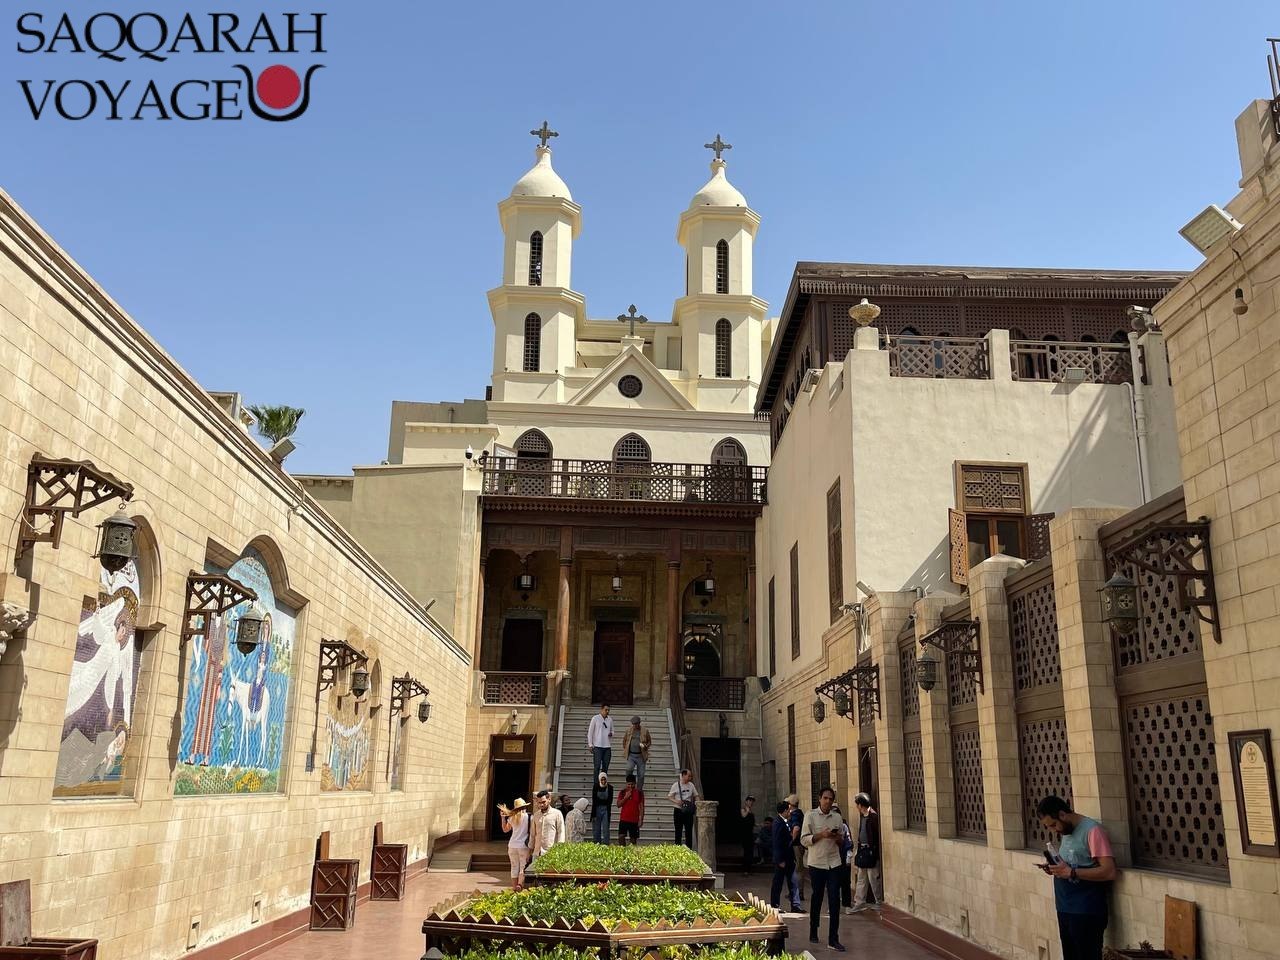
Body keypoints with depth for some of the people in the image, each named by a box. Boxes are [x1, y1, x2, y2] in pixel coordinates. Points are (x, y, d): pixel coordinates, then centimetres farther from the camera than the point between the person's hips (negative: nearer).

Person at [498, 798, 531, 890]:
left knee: (514, 867, 12)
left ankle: (514, 889, 13)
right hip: (524, 845, -3)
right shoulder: (528, 816, -6)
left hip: (512, 845, 3)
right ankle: (520, 886, -19)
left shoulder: (511, 818, 3)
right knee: (523, 868, 1)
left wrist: (503, 817, 18)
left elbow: (505, 829, 17)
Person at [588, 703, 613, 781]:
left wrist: (611, 734, -5)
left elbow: (612, 731, 21)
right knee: (597, 766, -6)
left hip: (607, 746, 4)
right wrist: (590, 745, -5)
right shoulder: (595, 718, -1)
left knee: (605, 767, 6)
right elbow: (590, 732, 0)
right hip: (598, 746, -4)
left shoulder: (610, 720, 11)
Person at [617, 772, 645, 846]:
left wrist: (641, 819, -5)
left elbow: (641, 807, 2)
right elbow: (618, 805, 0)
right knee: (621, 836, -12)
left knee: (633, 838, 2)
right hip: (623, 819, 1)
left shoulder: (639, 792, 1)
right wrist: (626, 797, -12)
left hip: (634, 820, -1)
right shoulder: (623, 792, 5)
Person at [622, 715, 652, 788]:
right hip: (631, 755, 0)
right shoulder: (628, 730, 4)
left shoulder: (645, 731, -1)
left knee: (641, 775, 2)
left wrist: (646, 746, -12)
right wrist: (625, 749, 11)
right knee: (629, 769, -22)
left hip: (641, 756, 0)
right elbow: (624, 740, 18)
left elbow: (649, 741, 8)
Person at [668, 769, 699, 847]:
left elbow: (695, 796, 18)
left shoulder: (691, 785, 8)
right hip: (679, 810, -3)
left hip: (689, 811, 3)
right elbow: (669, 797, -2)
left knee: (689, 830, 5)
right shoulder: (676, 785, -4)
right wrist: (676, 801, -21)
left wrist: (697, 802, -4)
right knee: (678, 830, 2)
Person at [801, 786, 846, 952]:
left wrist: (837, 838, -7)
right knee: (817, 898, 9)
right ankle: (813, 932, 28)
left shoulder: (837, 817, 8)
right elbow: (804, 839, -6)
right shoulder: (810, 815, -3)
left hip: (834, 863, 2)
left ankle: (833, 939, -1)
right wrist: (821, 835, -19)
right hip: (816, 863, -2)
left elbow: (841, 841, 16)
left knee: (834, 901, -4)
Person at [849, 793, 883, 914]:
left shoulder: (873, 816, -16)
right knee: (861, 878, 13)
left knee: (874, 877, -2)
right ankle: (860, 902, 20)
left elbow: (877, 835, -16)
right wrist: (857, 850, 15)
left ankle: (880, 902, 10)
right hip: (862, 849, 9)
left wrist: (875, 852, -18)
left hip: (871, 850, -9)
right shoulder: (861, 816, 10)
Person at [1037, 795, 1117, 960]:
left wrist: (1071, 872, -25)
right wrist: (1055, 868, 4)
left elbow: (1109, 872, -22)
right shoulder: (1066, 831, 13)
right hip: (1065, 909, 9)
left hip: (1086, 912, -9)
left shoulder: (1092, 830, -15)